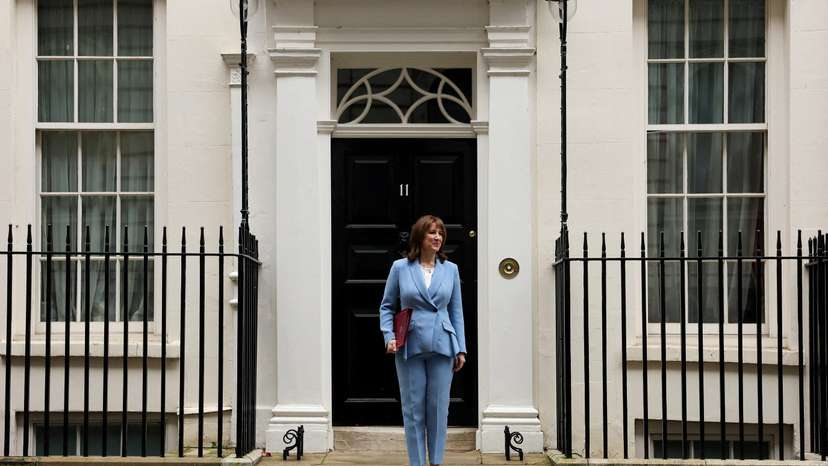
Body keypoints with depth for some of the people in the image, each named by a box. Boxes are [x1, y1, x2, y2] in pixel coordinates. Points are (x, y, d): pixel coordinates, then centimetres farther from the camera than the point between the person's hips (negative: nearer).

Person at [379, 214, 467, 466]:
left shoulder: (450, 269, 6)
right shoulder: (400, 267, 2)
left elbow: (456, 311, 9)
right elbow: (387, 306, 7)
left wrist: (460, 349, 6)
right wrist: (389, 337, -6)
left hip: (442, 346, 1)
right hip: (409, 347, -1)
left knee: (439, 409, 5)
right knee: (413, 409, 4)